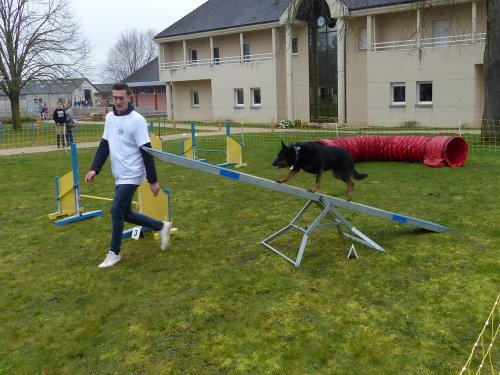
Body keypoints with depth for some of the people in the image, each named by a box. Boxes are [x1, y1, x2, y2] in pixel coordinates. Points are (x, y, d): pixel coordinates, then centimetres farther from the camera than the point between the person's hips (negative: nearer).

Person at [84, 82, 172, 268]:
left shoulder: (137, 120, -16)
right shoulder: (109, 117, 6)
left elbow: (146, 152, -16)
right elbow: (104, 145, 13)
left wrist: (153, 180, -15)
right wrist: (94, 169, 5)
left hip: (132, 175, -8)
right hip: (119, 176, 8)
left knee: (116, 210, -7)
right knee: (126, 213, 12)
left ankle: (114, 253, 11)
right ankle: (161, 226, 29)